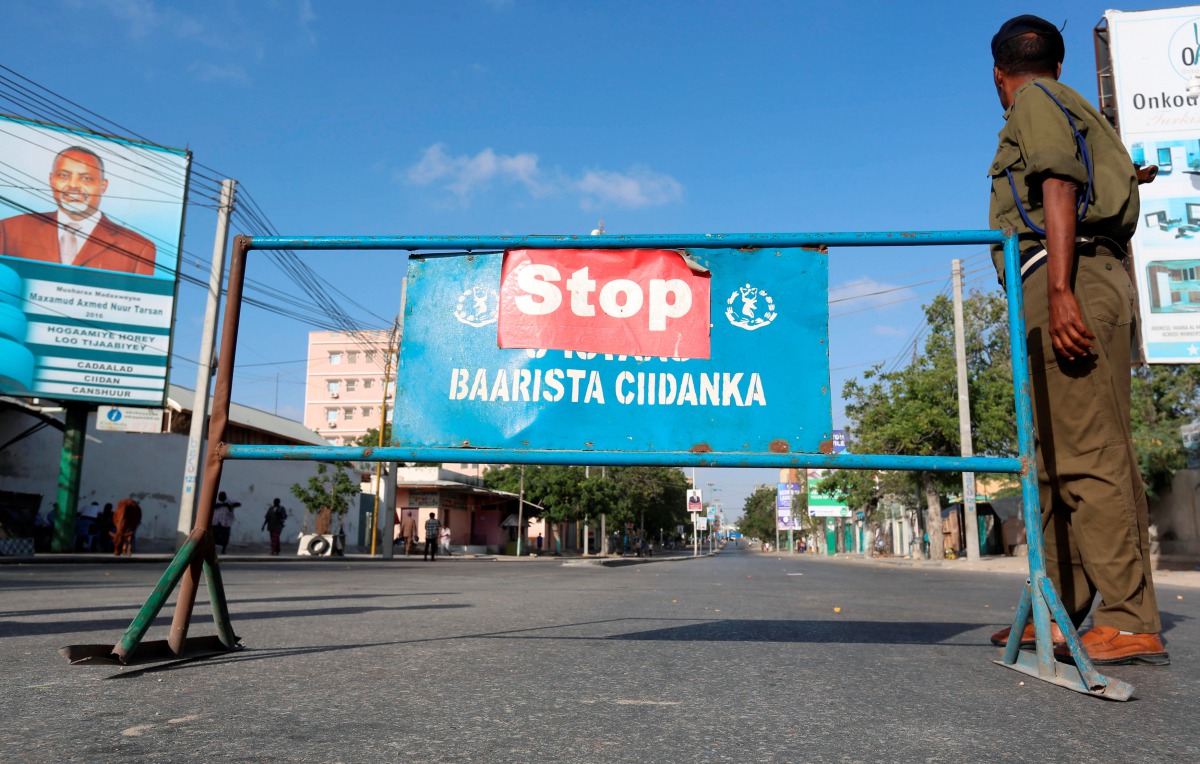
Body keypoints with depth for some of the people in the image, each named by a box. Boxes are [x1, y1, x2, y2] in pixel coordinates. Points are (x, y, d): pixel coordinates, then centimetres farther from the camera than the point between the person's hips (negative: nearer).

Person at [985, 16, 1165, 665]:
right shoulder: (1076, 111, 31)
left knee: (1088, 453, -13)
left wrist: (1059, 290, -22)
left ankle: (1130, 623, -12)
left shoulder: (1035, 102, 5)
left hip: (1066, 277, -9)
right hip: (1098, 278, 9)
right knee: (1059, 458, 7)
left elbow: (1059, 188, -11)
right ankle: (1058, 614, 11)